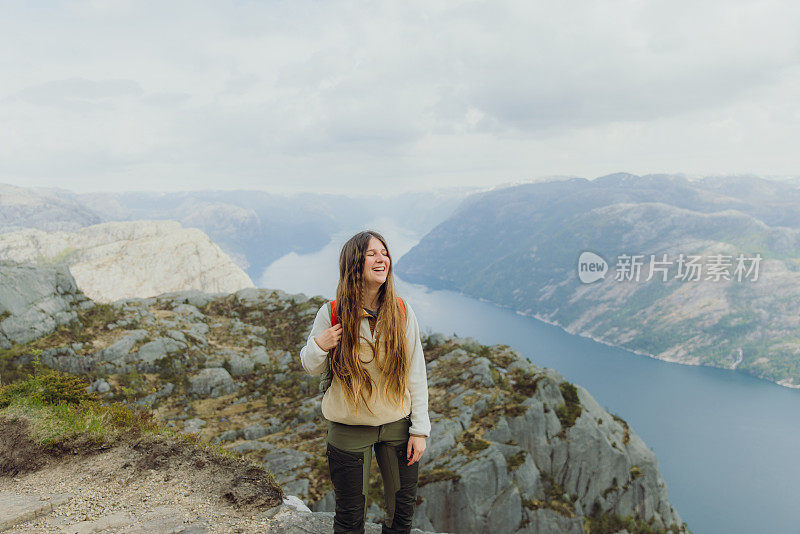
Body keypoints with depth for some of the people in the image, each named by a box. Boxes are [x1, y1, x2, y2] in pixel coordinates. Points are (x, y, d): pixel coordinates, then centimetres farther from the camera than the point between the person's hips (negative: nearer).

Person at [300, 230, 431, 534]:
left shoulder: (402, 312, -7)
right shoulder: (332, 313, -11)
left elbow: (416, 373, -2)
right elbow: (311, 368, 2)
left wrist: (420, 429, -3)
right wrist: (319, 347, -20)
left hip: (397, 427, 2)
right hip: (349, 429, -1)